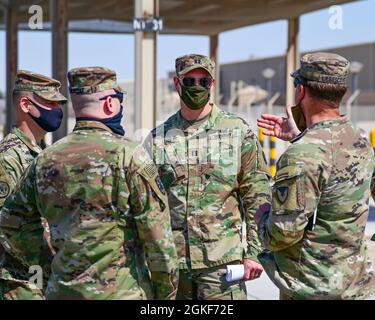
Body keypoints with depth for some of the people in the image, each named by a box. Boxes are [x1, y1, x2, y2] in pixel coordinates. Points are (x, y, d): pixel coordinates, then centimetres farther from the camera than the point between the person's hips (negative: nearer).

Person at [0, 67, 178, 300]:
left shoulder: (46, 160, 5)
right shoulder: (129, 156, -11)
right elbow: (157, 232, -11)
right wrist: (167, 292, 0)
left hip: (62, 291, 5)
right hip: (121, 291, -5)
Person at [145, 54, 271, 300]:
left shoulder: (239, 132, 2)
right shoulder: (158, 139, 8)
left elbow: (258, 198, 1)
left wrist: (253, 252, -5)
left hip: (221, 261, -2)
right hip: (170, 261, 3)